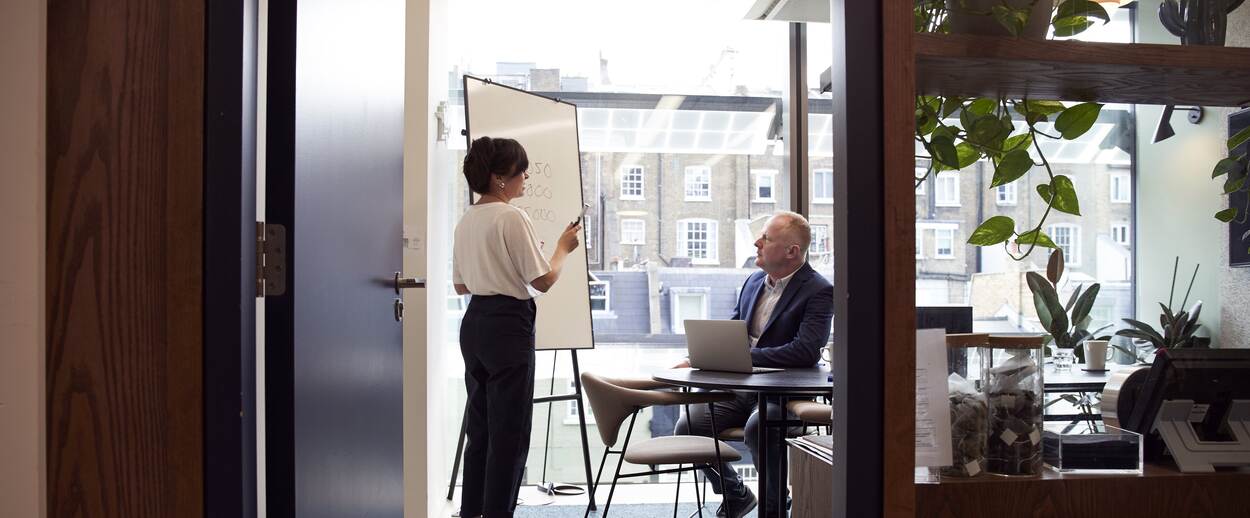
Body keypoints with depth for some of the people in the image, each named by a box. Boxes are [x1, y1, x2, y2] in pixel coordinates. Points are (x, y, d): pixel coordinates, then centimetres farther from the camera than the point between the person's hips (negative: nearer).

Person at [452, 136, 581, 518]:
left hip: (474, 323, 9)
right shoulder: (512, 218, -14)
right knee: (510, 431, -1)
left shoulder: (466, 221, 11)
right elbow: (543, 281, -13)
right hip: (508, 326, -9)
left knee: (479, 426, 15)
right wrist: (564, 248, 3)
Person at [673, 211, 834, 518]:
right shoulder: (754, 282, 14)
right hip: (740, 388, 7)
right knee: (686, 427, -10)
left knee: (757, 428, -36)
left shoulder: (819, 292, -10)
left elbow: (806, 352, -23)